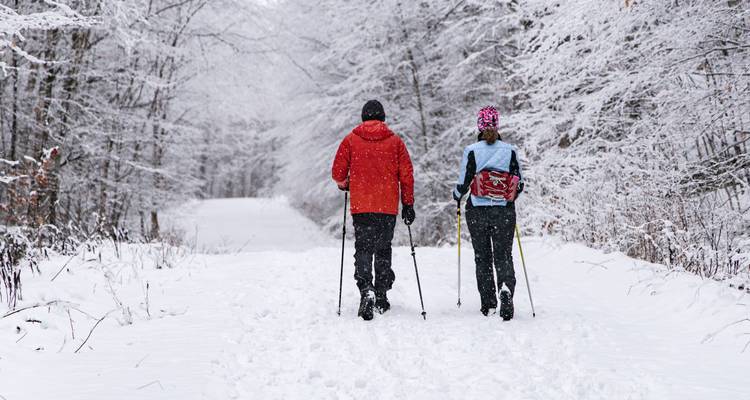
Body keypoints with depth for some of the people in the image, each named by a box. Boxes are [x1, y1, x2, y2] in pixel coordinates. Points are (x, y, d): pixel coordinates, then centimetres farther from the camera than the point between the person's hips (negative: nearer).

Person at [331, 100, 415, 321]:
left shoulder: (350, 140, 2)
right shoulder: (395, 141, 4)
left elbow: (338, 173, 2)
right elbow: (406, 175, 2)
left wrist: (344, 184, 25)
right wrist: (408, 205, 8)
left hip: (361, 205, -1)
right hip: (388, 207, 1)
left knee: (363, 249, 0)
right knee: (383, 249, 14)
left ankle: (366, 289, -23)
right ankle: (381, 297, 16)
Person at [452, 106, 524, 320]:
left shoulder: (471, 151, -7)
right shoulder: (510, 150, -1)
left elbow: (463, 183, -6)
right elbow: (519, 184, 2)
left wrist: (457, 195, 16)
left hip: (477, 211, -1)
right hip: (505, 212, 1)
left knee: (482, 257, 11)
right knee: (504, 255, 7)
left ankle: (488, 304, 10)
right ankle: (506, 287, -22)